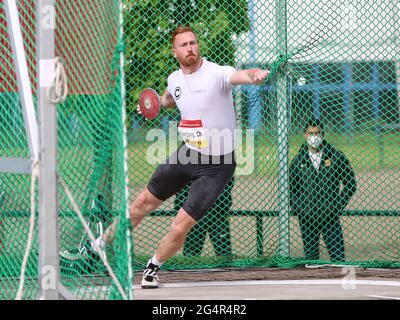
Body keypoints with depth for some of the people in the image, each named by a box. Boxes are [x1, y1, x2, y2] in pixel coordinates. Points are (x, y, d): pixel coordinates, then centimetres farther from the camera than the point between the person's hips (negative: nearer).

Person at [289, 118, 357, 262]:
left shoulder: (336, 157, 3)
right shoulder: (298, 161, 7)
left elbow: (350, 183, 7)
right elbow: (290, 189, 15)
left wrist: (338, 207, -1)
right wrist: (299, 209, 1)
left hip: (330, 217, -1)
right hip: (307, 219, 2)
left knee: (338, 256, -6)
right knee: (310, 257, 4)